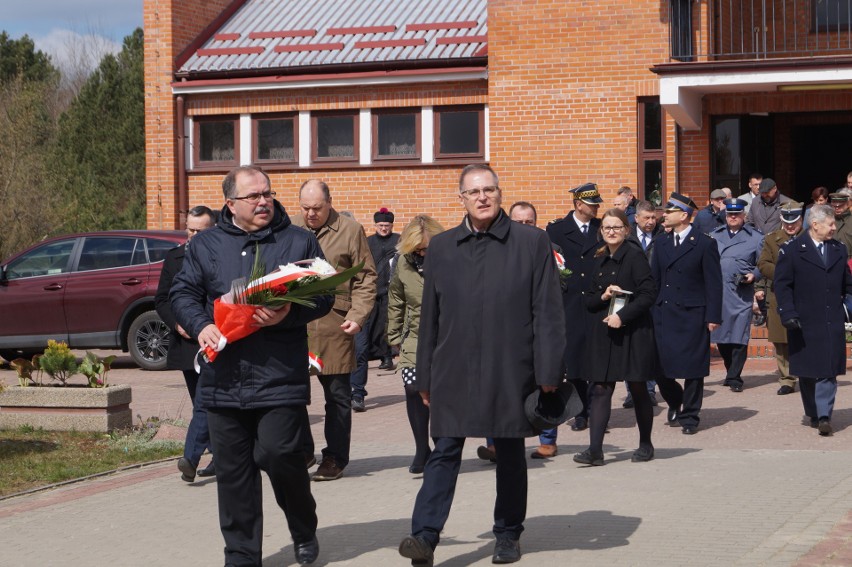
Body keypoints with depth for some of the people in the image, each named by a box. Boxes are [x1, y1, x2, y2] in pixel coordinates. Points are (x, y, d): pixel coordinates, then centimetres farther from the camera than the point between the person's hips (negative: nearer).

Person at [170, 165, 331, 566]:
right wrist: (201, 325, -10)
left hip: (280, 378, -2)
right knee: (233, 471, 5)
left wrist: (289, 314, -16)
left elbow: (323, 295, 2)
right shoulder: (205, 245, 11)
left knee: (278, 455, -7)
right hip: (223, 379, 2)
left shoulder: (299, 242, 6)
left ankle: (304, 531, 21)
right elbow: (182, 293, 10)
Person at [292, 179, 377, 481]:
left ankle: (335, 457, 15)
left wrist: (358, 316, -6)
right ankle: (302, 450, 16)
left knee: (337, 395, 5)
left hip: (334, 324, -2)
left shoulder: (350, 231, 3)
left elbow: (366, 278, 5)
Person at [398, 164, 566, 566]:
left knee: (510, 454, 10)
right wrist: (425, 377, 9)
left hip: (510, 370, -1)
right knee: (445, 452, -3)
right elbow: (430, 316, 11)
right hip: (454, 370, 2)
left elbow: (547, 312, -2)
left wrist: (548, 372, -7)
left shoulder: (532, 242, 0)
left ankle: (508, 534, 22)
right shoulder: (441, 247, 8)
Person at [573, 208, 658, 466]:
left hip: (632, 332, -5)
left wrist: (622, 316, -20)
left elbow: (648, 293, -14)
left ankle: (645, 444, 21)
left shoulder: (635, 256, -7)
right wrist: (603, 296, -7)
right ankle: (595, 449, -7)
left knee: (637, 388, 6)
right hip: (603, 334, 5)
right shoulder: (601, 260, 12)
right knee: (600, 389, -3)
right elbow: (588, 299, 14)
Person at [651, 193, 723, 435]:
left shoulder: (705, 244, -4)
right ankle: (674, 401, 28)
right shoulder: (661, 243, 11)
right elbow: (654, 280, 13)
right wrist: (650, 312, 7)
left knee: (692, 369, 1)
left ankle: (689, 416, 13)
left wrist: (713, 316, -10)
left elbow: (714, 283, -5)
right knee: (659, 366, 1)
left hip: (692, 315, -4)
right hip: (663, 315, 4)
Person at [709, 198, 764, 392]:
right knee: (721, 337, 9)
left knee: (739, 338, -8)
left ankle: (735, 378, -1)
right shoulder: (715, 235, 15)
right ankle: (731, 373, 25)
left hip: (741, 295, -3)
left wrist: (754, 275, -11)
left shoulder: (755, 237, 6)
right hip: (716, 293, 4)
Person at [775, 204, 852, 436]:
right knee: (807, 373, 8)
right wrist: (788, 314, -14)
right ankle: (812, 414, 22)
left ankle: (824, 417, -9)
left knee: (829, 371, -6)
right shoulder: (791, 250, -4)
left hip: (832, 323, 2)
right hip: (804, 324, -2)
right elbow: (782, 284, -5)